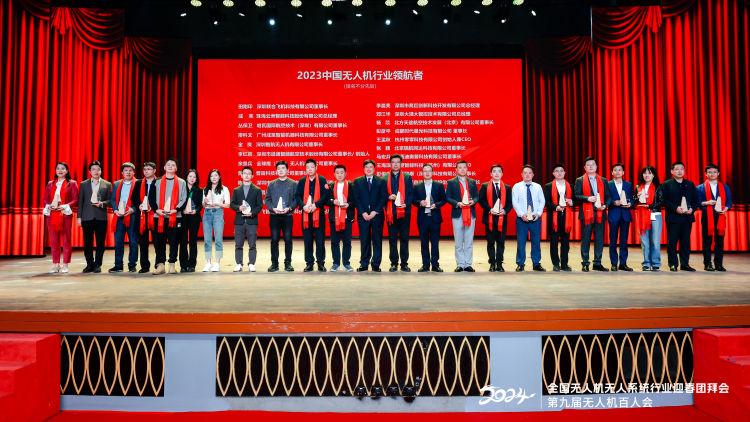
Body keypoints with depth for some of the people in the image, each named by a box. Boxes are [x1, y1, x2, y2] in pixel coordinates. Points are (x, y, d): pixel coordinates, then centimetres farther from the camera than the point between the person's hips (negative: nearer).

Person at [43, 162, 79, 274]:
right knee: (53, 240, 3)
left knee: (66, 240, -2)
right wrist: (48, 206, -5)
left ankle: (65, 265, 4)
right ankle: (55, 264, 10)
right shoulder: (50, 184, 16)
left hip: (65, 214, -3)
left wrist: (65, 206, -15)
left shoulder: (72, 183, 5)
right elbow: (46, 199, 15)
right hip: (52, 214, 3)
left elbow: (75, 200, -1)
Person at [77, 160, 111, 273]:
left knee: (100, 243, 0)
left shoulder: (107, 185, 8)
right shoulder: (83, 184, 12)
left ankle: (97, 265, 10)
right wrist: (79, 217, 4)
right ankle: (90, 264, 14)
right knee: (87, 243, 4)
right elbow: (80, 201, 9)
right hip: (87, 217, 1)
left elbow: (110, 200, 5)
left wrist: (102, 203, -15)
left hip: (101, 217, -1)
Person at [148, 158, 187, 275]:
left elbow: (184, 199, 3)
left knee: (174, 241, 0)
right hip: (159, 216, 1)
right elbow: (151, 197, 9)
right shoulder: (157, 182, 12)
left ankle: (172, 264, 7)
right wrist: (156, 209, -7)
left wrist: (176, 209, -11)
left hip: (175, 216, -1)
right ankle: (160, 265, 9)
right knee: (159, 241, 2)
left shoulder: (181, 182, 9)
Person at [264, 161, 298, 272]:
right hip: (274, 216, 1)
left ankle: (288, 263, 9)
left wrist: (289, 208, -14)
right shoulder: (271, 184, 12)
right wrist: (273, 208, -8)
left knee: (288, 239, 0)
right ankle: (274, 263, 9)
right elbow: (267, 199, 8)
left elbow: (296, 199, 1)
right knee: (274, 239, 1)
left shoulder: (294, 184, 6)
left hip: (288, 215, -1)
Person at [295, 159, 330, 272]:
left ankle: (321, 263, 8)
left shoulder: (322, 180, 3)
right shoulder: (302, 181, 10)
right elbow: (298, 196, 6)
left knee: (320, 239, -1)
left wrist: (316, 205, -16)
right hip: (306, 213, 2)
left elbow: (326, 194, -7)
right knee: (307, 240, 5)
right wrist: (303, 206, -12)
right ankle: (309, 263, 13)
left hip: (319, 213, -2)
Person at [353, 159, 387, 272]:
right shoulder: (357, 182, 10)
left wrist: (375, 212, -9)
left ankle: (376, 264, 7)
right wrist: (363, 213, -7)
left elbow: (383, 198, 1)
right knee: (364, 240, 2)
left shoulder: (381, 181, 8)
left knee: (377, 240, 1)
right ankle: (364, 264, 8)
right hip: (363, 215, 0)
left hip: (377, 215, 0)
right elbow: (356, 199, 4)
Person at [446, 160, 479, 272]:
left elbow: (477, 196, 10)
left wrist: (473, 201, -11)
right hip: (457, 215, -2)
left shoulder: (472, 182, 13)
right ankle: (460, 264, 10)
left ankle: (468, 264, 11)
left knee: (469, 242, 5)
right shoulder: (451, 182, 4)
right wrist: (457, 203, -16)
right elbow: (448, 197, -2)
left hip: (471, 214, 2)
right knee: (458, 242, 3)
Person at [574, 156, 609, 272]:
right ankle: (585, 263, 7)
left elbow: (607, 196, 12)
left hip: (600, 213, 3)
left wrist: (605, 205, -6)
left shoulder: (603, 180, 14)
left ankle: (597, 263, 12)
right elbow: (576, 196, -3)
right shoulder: (580, 180, 4)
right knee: (585, 239, 0)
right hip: (586, 213, -3)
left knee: (599, 239, 4)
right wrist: (587, 198, -18)